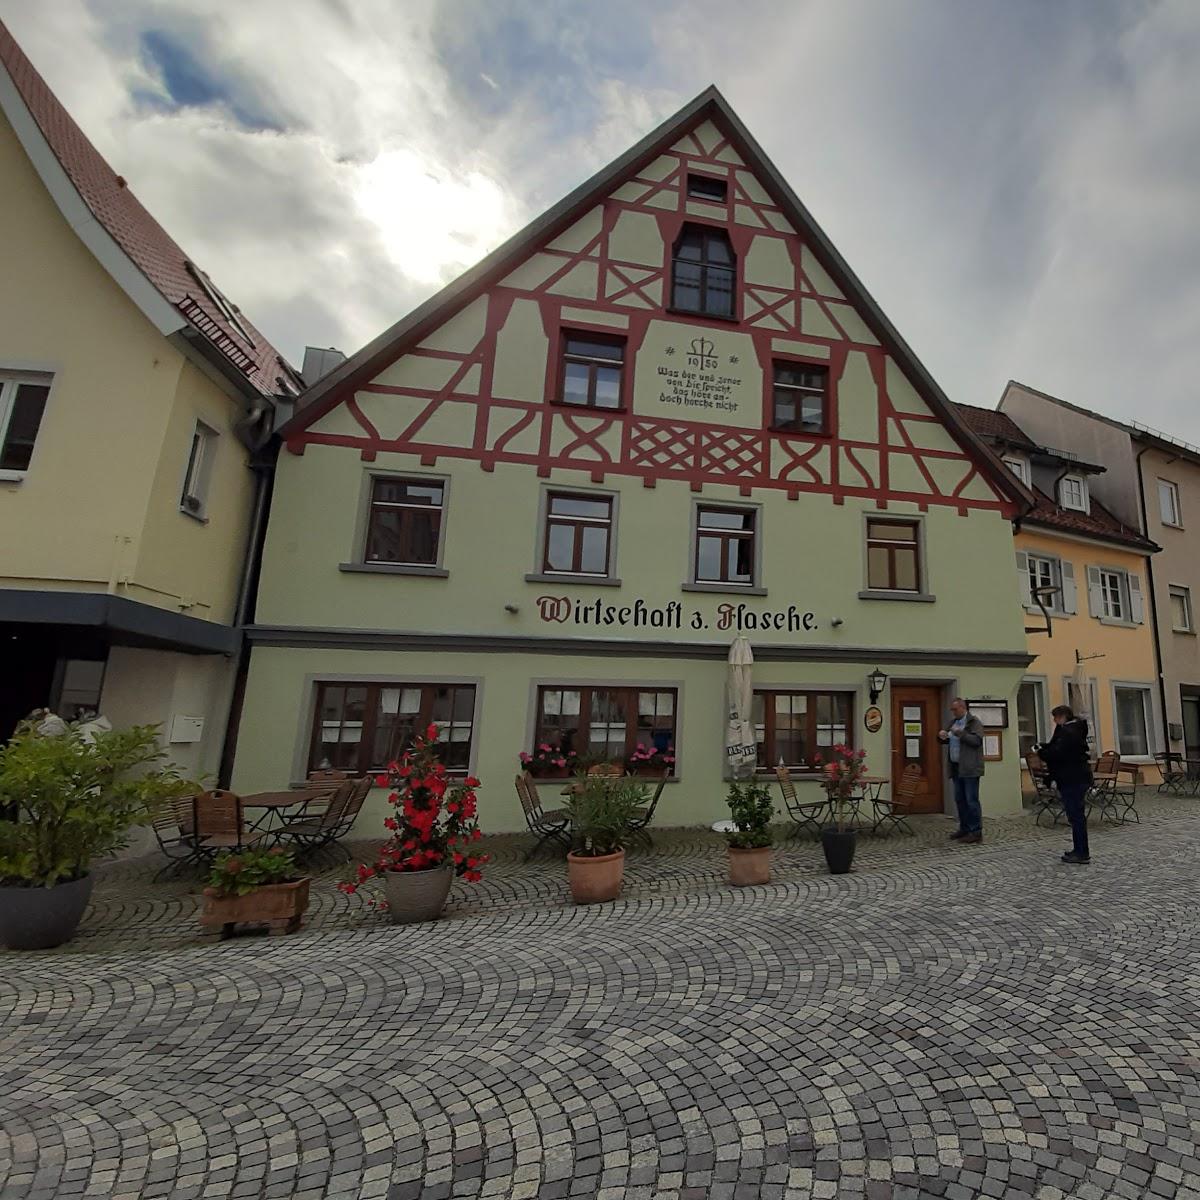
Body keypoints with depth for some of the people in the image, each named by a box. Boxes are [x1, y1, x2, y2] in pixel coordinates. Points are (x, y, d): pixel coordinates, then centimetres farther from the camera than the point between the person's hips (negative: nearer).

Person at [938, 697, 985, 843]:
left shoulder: (974, 722, -6)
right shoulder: (953, 722, 17)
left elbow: (976, 740, -18)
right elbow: (945, 740, 23)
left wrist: (959, 733, -23)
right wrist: (941, 735, 1)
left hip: (970, 768, -8)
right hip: (956, 768, 8)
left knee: (971, 800, -6)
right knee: (959, 800, 11)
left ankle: (976, 833, 0)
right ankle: (964, 828, 20)